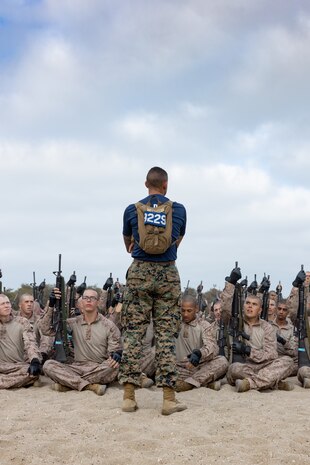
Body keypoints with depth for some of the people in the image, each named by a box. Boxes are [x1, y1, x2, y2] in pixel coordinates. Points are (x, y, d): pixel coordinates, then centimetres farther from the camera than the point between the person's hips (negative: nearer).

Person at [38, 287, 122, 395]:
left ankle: (68, 383, -22)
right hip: (77, 368, 1)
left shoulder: (108, 325, 3)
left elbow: (115, 350, 1)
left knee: (113, 367, -36)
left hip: (100, 369, -1)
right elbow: (46, 329, 2)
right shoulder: (74, 323, 8)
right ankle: (89, 385, -28)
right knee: (48, 365, -22)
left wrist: (116, 355, -25)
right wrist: (51, 306, -9)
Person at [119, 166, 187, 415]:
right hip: (168, 273, 0)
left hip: (140, 272, 0)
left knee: (133, 332, 3)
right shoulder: (179, 210, 4)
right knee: (167, 334, 1)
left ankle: (129, 396, 3)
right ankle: (169, 398, 1)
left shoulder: (132, 210, 3)